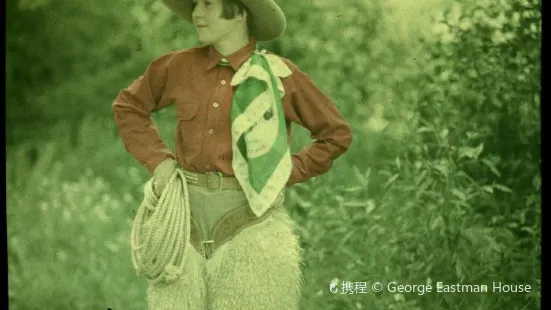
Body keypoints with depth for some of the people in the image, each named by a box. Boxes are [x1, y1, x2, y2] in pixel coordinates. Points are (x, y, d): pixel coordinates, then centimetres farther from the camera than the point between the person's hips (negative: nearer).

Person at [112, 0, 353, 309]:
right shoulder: (180, 67, 4)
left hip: (250, 216, -3)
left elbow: (337, 134, 4)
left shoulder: (279, 75, -3)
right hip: (187, 212, 3)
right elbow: (128, 106, 20)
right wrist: (157, 160, 7)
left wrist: (286, 174, -1)